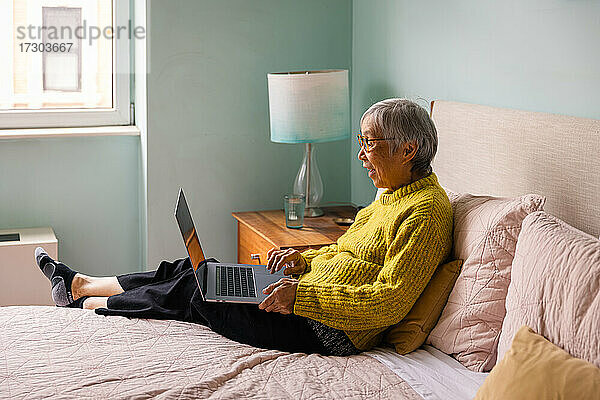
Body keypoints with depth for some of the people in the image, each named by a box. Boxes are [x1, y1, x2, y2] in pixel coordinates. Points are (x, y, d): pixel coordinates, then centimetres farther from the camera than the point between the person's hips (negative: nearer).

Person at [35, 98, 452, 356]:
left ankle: (88, 304, 24)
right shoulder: (392, 197, 12)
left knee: (194, 289, 1)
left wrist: (301, 294, -27)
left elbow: (387, 303, -25)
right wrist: (302, 260, 6)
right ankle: (80, 284, 28)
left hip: (331, 331, -9)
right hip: (311, 294, 9)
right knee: (196, 269, 9)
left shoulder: (426, 211, -19)